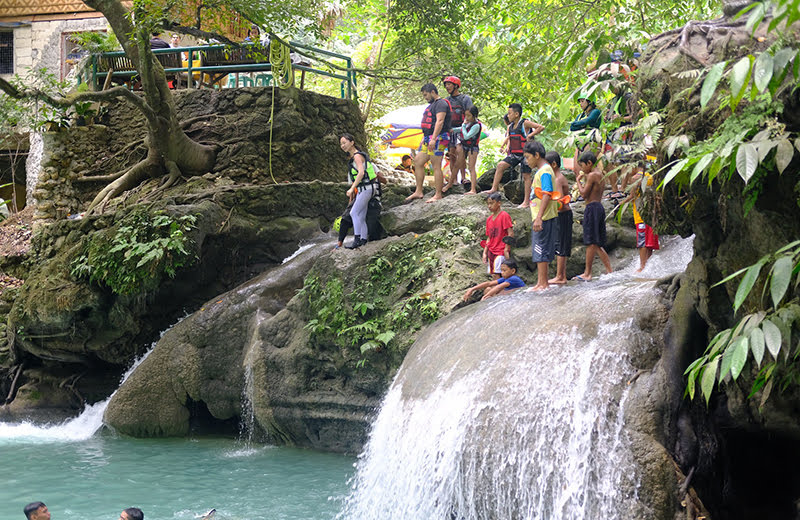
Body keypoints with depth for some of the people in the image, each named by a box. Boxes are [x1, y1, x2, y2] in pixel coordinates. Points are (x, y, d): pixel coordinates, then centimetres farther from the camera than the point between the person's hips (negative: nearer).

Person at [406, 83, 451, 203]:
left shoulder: (441, 104, -11)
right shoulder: (431, 104, 23)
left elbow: (439, 122, -22)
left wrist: (433, 139, -28)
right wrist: (424, 138, 25)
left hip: (438, 138, -11)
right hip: (428, 139, 11)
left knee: (436, 166, -11)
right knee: (418, 162, 8)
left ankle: (438, 195, -9)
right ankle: (418, 192, 12)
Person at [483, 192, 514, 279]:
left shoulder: (504, 216, -8)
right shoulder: (489, 219, 14)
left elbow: (510, 233, -12)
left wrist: (506, 249, -15)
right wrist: (485, 253, 12)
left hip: (501, 252, -7)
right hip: (491, 251, 7)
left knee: (496, 274, -16)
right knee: (493, 275, 5)